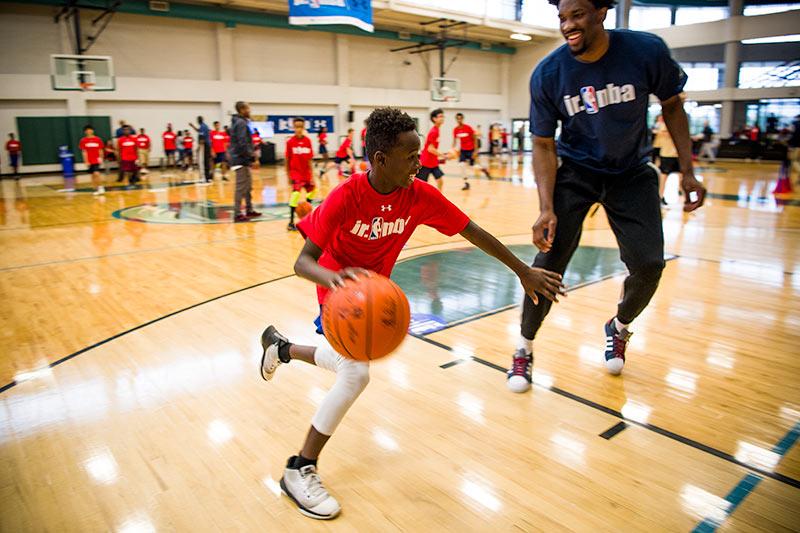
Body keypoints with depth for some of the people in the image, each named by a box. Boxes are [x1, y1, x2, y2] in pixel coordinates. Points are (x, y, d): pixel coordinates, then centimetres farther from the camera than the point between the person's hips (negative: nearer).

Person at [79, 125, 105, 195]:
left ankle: (101, 187, -4)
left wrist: (101, 158, -3)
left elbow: (100, 150, 6)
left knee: (96, 174, -17)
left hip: (96, 160, -2)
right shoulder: (83, 141, 1)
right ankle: (96, 189, 18)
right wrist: (86, 161, -7)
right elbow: (84, 152, -1)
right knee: (93, 175, 8)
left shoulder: (98, 139, 1)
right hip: (89, 161, 2)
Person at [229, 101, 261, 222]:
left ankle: (249, 210, 23)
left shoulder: (240, 122, 17)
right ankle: (238, 214, -4)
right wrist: (252, 157, -21)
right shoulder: (241, 123, -14)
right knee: (241, 187, -7)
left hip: (243, 159, 10)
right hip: (241, 160, -10)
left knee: (248, 186, 15)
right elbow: (243, 143, -22)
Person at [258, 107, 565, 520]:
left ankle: (281, 347, 52)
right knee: (356, 374, -22)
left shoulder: (421, 196, -19)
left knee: (351, 364, 22)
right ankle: (300, 470, -2)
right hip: (340, 286, -6)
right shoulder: (346, 197, -30)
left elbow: (473, 233, -11)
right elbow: (303, 261, -31)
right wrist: (334, 277, -53)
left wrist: (523, 271, -9)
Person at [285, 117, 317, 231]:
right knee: (296, 192, -21)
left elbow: (310, 160, -3)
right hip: (295, 172, -5)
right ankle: (291, 223, -16)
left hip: (306, 172, 5)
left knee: (312, 191, 18)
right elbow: (287, 160, -1)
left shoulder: (307, 141, -3)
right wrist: (288, 174, 3)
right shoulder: (290, 142, -9)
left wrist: (312, 175, -5)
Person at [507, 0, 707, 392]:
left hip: (631, 173, 2)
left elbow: (672, 105, 1)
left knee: (649, 264, -6)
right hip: (576, 171, -1)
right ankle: (524, 350, 7)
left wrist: (687, 171, -5)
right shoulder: (547, 74, -17)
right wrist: (547, 208, -23)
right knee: (548, 262, -13)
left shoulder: (647, 51, -16)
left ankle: (619, 328, 28)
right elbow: (544, 145, -12)